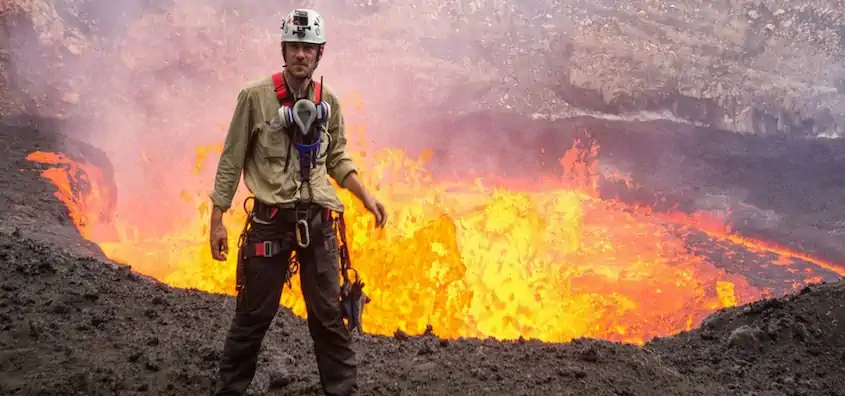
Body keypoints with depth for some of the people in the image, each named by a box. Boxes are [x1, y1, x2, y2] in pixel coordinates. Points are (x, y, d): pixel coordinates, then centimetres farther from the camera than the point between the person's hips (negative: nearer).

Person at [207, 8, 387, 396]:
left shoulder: (328, 101, 5)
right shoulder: (255, 96, -7)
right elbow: (231, 161, -3)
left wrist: (366, 196, 4)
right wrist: (217, 219, -4)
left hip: (317, 221, 3)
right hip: (270, 220, -3)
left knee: (329, 316, 8)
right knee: (253, 316, 7)